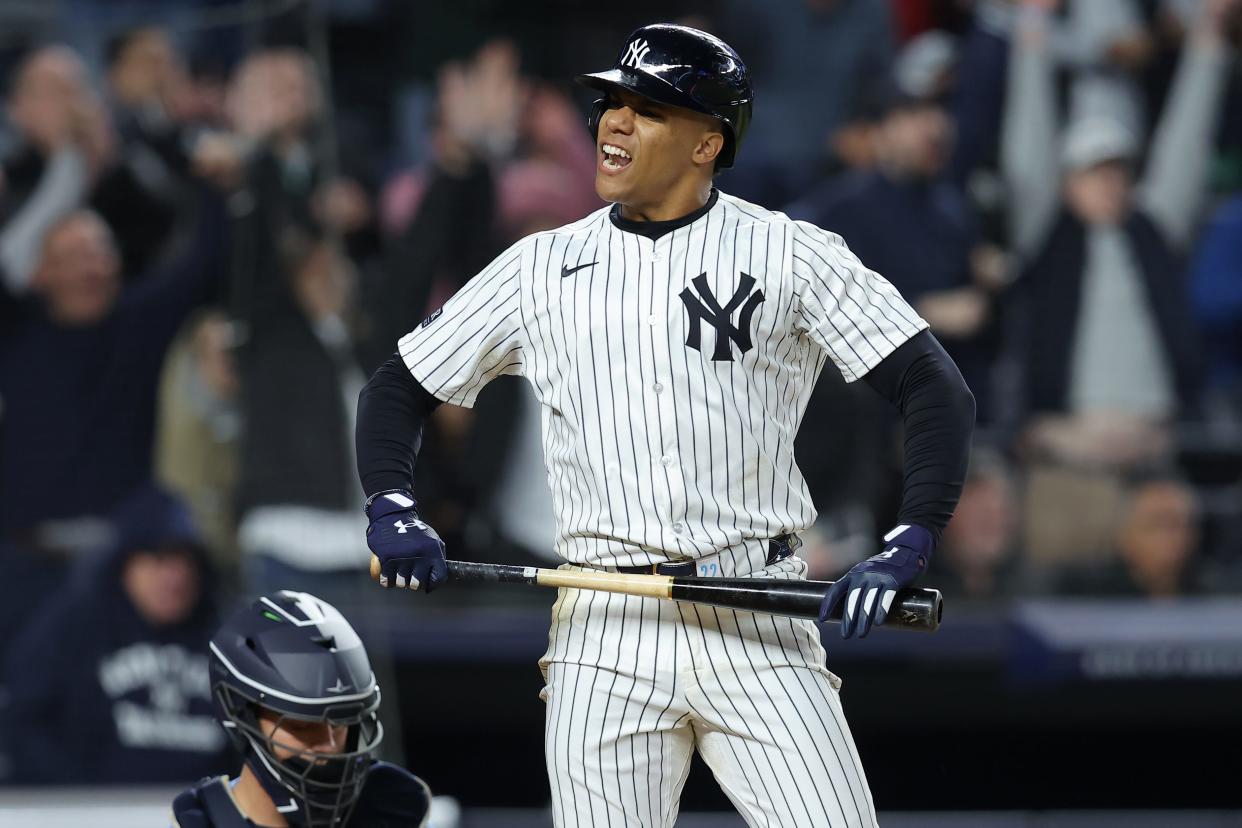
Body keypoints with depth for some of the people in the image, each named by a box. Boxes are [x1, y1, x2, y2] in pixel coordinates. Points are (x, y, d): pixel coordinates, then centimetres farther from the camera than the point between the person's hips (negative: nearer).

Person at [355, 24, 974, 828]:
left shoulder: (791, 255, 2)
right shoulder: (541, 267, 10)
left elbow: (939, 390, -3)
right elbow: (399, 390, 17)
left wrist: (909, 546, -17)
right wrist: (391, 510, -3)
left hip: (759, 633, -2)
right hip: (605, 632, 2)